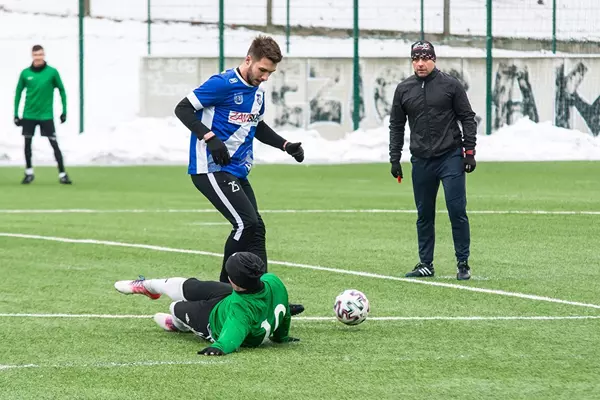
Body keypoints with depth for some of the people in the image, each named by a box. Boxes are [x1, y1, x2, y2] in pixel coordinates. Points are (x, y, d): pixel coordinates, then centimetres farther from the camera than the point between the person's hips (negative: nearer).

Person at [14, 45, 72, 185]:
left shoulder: (52, 72, -6)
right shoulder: (25, 73, -2)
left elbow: (62, 90, 3)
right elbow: (18, 93, 8)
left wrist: (64, 111, 2)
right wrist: (16, 114, 6)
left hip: (46, 115, -2)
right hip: (29, 115, 2)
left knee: (54, 144, -6)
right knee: (27, 143, 7)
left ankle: (62, 174, -3)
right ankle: (29, 172, 22)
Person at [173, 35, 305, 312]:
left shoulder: (258, 91, 12)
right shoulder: (223, 84, -15)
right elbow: (183, 109, -14)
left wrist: (286, 145, 13)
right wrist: (209, 138, -25)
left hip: (236, 172, 9)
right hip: (211, 169, -9)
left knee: (255, 230, 5)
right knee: (246, 223, -18)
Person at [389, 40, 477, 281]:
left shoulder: (450, 85, -1)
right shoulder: (404, 89, 7)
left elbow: (467, 118, 1)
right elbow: (396, 125, 13)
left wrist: (469, 151, -5)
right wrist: (394, 159, 8)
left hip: (451, 157, -3)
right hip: (421, 161, 3)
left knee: (457, 211, -6)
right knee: (424, 215, 7)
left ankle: (463, 263, 1)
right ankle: (426, 264, 16)